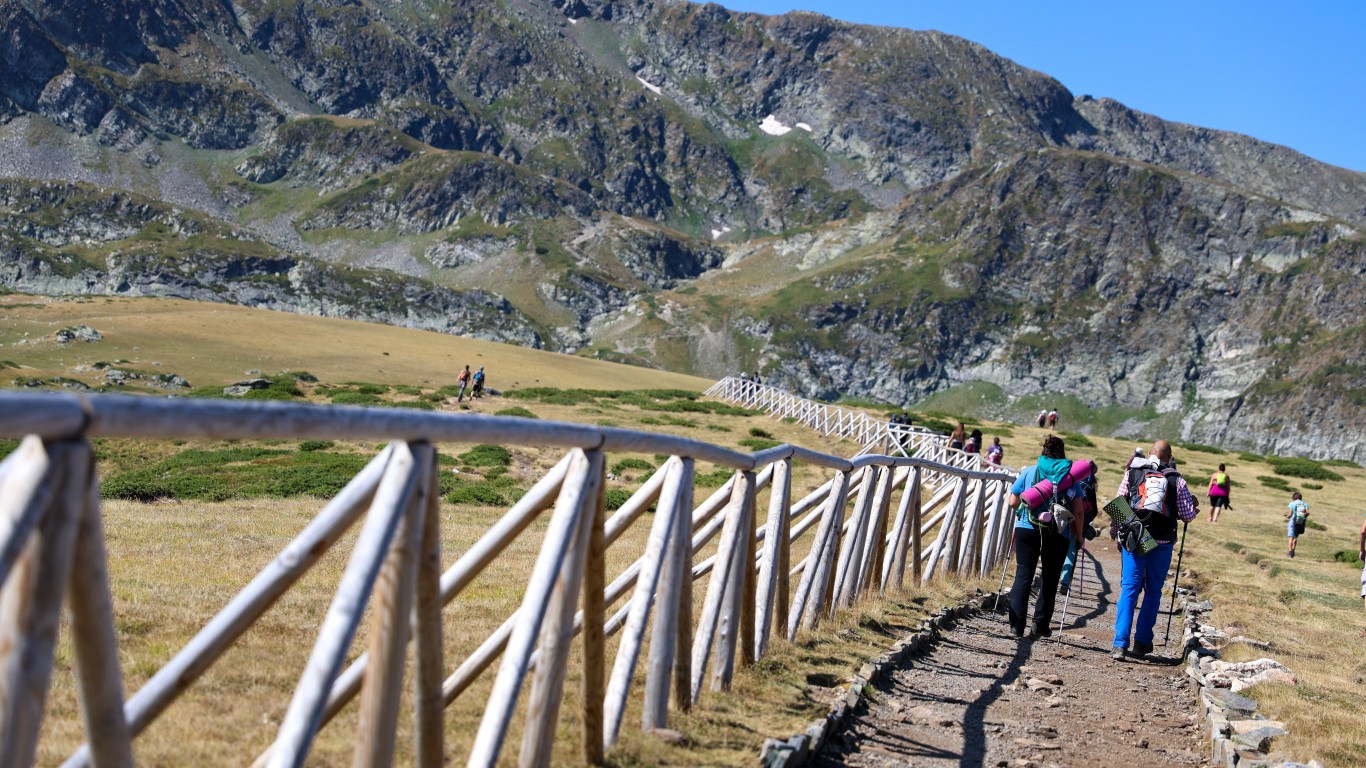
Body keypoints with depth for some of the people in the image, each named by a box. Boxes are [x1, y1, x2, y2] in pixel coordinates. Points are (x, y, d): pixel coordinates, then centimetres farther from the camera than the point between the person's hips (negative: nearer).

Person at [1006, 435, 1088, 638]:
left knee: (1023, 575, 3)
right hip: (1058, 534, 0)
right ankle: (1040, 625, 10)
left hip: (1027, 528, 0)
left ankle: (1017, 624, -4)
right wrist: (1078, 534, 12)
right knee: (1050, 579, 11)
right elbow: (1079, 512, 1)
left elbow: (1013, 502, 8)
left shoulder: (1029, 472, 7)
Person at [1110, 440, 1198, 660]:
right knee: (1153, 592, 13)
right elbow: (1188, 516, 4)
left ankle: (1120, 644, -7)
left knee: (1128, 589, 2)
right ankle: (1142, 642, 15)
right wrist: (1194, 507, 26)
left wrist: (1114, 533, 15)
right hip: (1162, 543, 0)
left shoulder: (1132, 473, 5)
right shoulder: (1177, 480, 3)